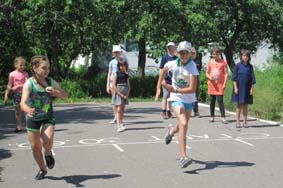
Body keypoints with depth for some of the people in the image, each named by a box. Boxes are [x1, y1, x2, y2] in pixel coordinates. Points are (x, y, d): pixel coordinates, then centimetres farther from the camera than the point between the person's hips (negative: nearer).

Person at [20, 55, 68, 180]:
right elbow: (23, 103, -30)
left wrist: (56, 92, -20)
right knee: (35, 147, 9)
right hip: (32, 118, 0)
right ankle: (42, 170, 33)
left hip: (48, 117, 1)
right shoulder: (29, 83, -17)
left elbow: (66, 96, 1)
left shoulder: (51, 82, -7)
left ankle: (48, 153, 11)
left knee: (47, 141, -25)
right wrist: (28, 110, -53)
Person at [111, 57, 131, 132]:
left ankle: (121, 124, 20)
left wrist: (127, 95, -6)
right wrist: (121, 94, -13)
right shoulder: (116, 74, -5)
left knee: (122, 110, 11)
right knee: (118, 110, -9)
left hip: (125, 94, 5)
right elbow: (113, 86, -11)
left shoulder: (126, 75, 9)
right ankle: (119, 126, -13)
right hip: (118, 93, -5)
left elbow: (128, 86, 8)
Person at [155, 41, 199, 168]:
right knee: (183, 124, -22)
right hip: (176, 99, -1)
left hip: (189, 100, 1)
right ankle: (183, 157, -24)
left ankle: (172, 130, 57)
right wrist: (158, 88, 14)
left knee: (182, 126, 19)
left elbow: (192, 89, -22)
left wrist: (175, 90, -28)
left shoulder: (192, 66, -18)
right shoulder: (172, 64, -11)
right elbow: (163, 71, 14)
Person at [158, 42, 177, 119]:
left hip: (174, 81, 5)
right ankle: (163, 111, -1)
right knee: (166, 95, -7)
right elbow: (161, 69, -3)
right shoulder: (164, 57, -2)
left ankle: (168, 112, 19)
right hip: (166, 80, -4)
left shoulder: (176, 58, 10)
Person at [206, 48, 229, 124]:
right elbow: (207, 73, 10)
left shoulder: (223, 62, -1)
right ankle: (212, 117, 16)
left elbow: (226, 73, -1)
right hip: (212, 84, 3)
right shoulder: (210, 62, 5)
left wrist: (224, 83, -10)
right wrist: (209, 77, -12)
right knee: (212, 100, 8)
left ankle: (223, 118, -7)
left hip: (220, 84, -3)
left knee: (220, 100, -9)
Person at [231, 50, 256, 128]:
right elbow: (234, 77, -3)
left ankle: (245, 122, 13)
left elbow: (252, 78, 5)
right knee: (239, 105, 2)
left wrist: (252, 88, -1)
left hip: (247, 88, 2)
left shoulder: (250, 66, 3)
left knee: (245, 105, 6)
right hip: (239, 87, -2)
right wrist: (235, 87, -9)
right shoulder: (238, 65, -2)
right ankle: (238, 122, 7)